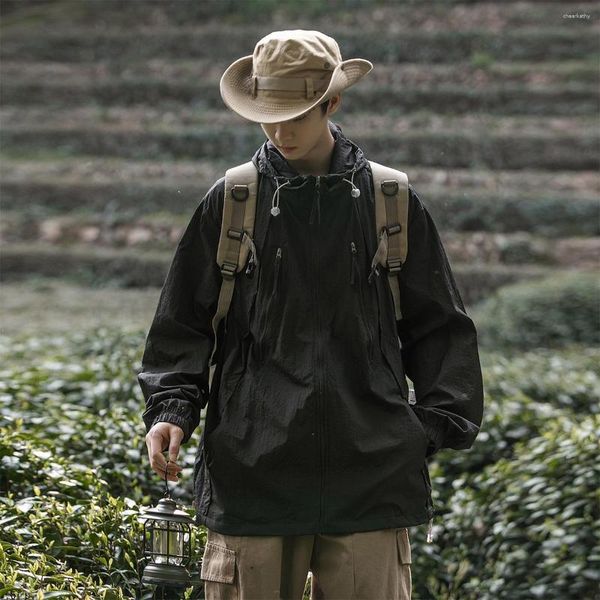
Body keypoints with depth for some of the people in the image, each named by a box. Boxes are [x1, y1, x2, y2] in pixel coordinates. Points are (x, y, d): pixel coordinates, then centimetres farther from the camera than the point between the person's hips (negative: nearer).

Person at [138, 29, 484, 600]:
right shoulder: (230, 202, 5)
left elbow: (438, 325, 13)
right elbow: (182, 323, 10)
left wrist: (441, 421, 4)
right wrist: (170, 409, -4)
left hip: (370, 473, 0)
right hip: (251, 471, 0)